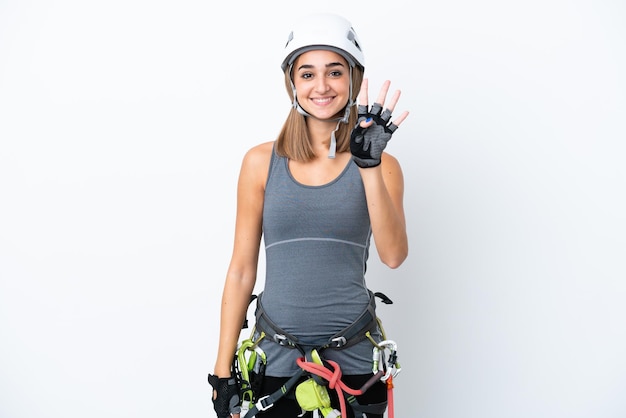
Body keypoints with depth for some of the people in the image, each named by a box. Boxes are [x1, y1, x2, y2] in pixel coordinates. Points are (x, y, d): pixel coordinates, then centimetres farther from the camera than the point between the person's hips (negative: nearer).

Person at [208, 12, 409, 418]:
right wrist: (223, 371, 1)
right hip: (277, 356, 0)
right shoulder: (261, 162, -2)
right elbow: (241, 270, 1)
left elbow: (393, 255, -14)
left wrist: (369, 164, -22)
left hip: (354, 358, 0)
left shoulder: (381, 164, -1)